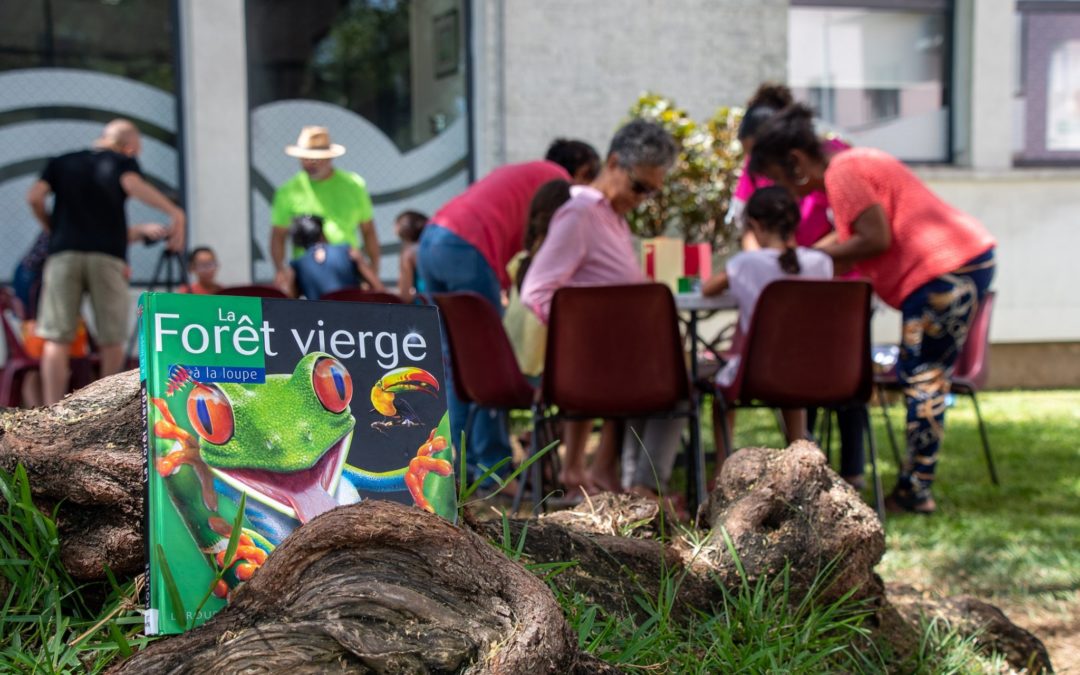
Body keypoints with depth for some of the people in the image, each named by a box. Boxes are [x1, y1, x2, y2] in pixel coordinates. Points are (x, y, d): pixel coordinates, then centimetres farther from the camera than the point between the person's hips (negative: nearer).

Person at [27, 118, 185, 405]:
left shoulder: (60, 163, 21)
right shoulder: (123, 162, 12)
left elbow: (34, 197, 7)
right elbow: (132, 184, -10)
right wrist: (175, 213, -15)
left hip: (64, 252, 2)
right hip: (107, 255, -2)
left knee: (57, 338, -3)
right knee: (111, 339, 6)